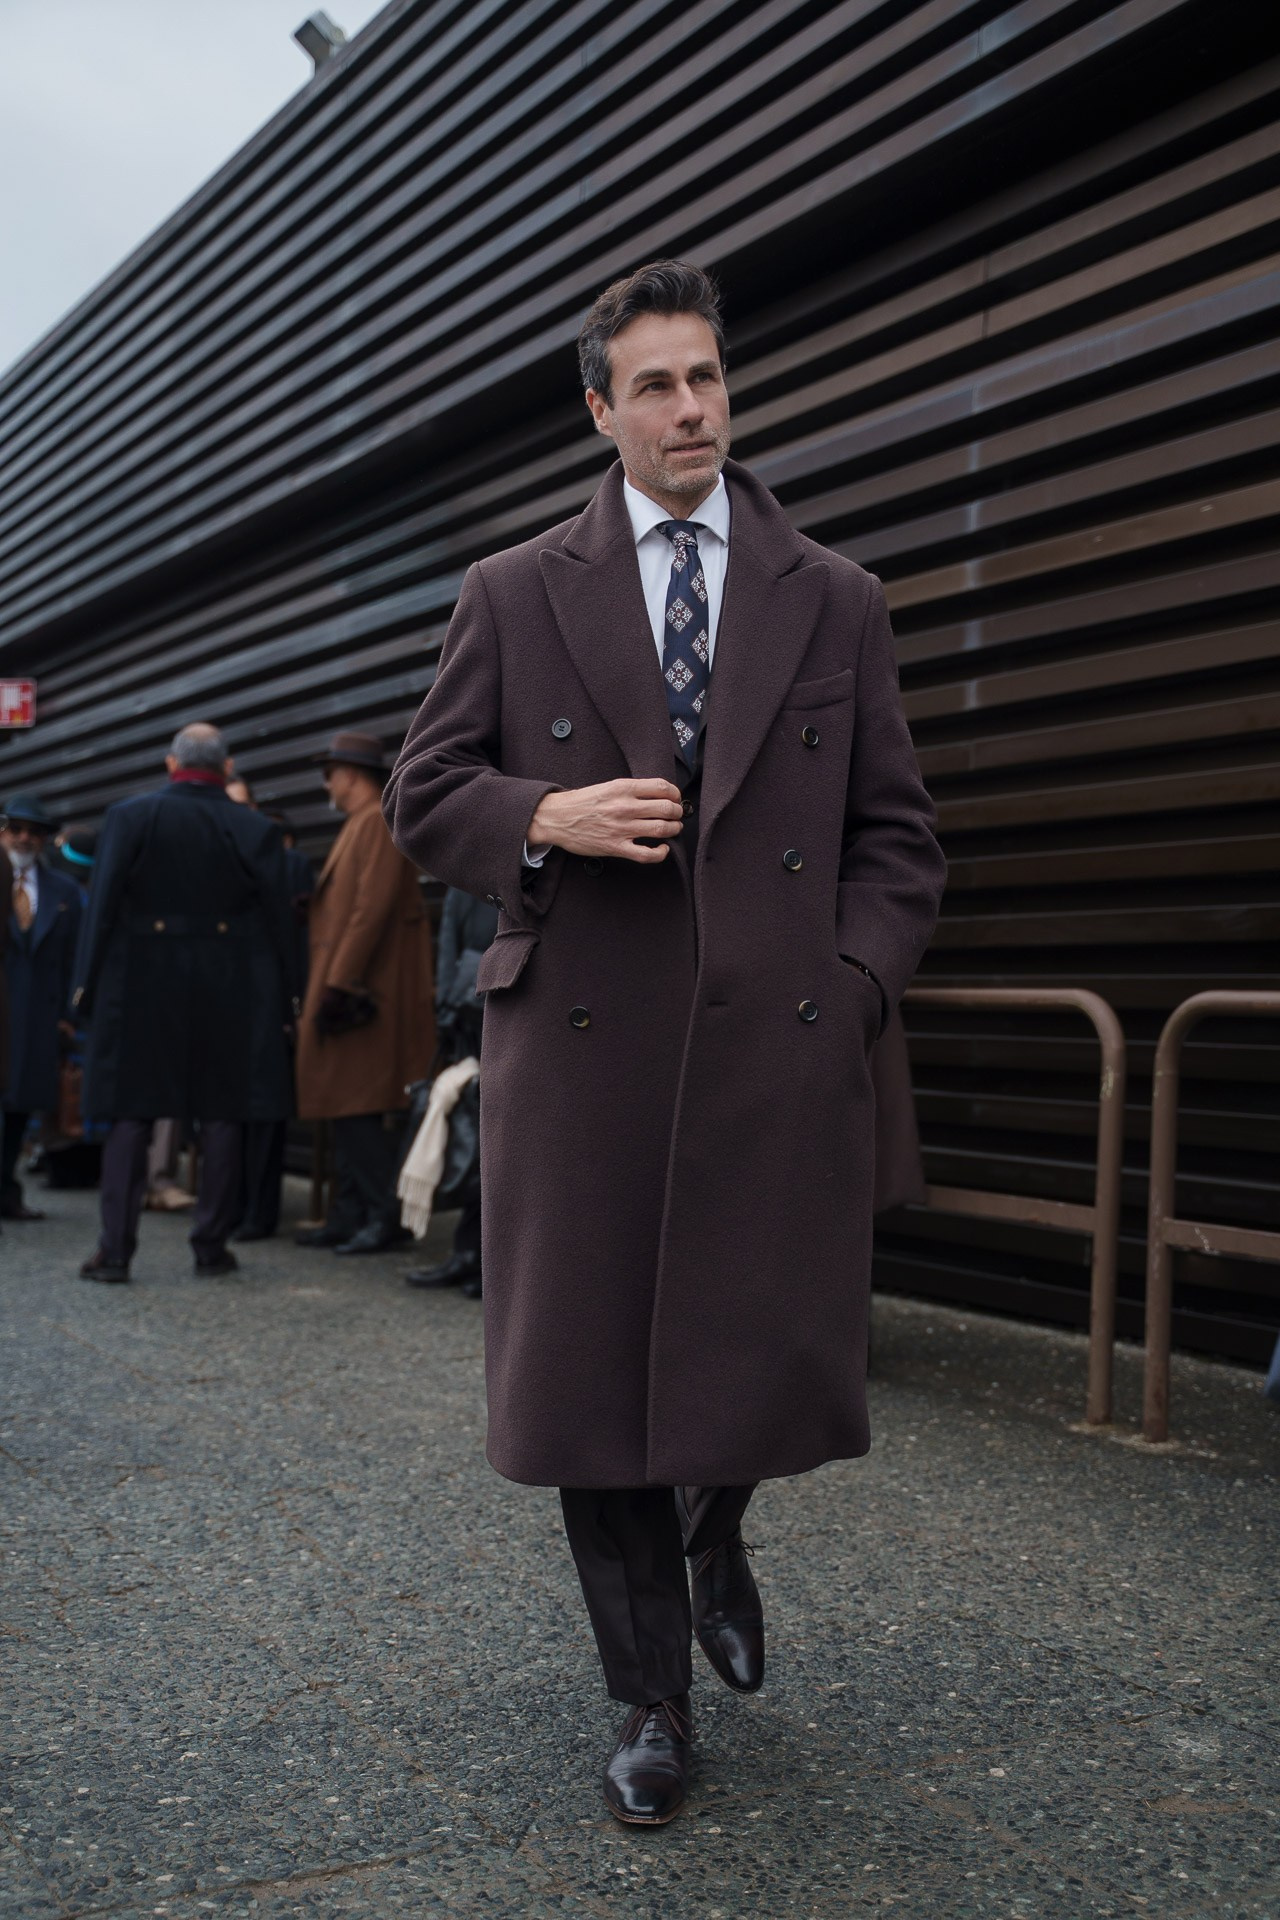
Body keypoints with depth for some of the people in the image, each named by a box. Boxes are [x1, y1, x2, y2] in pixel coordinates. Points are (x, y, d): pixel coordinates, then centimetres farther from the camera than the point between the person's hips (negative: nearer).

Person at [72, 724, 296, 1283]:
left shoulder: (129, 817, -2)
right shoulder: (255, 831, 0)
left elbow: (102, 906, -5)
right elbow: (276, 922, 1)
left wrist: (87, 981, 2)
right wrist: (282, 1003, 8)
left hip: (142, 990, 0)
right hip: (228, 996, 1)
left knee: (130, 1116, 5)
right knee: (221, 1116, 8)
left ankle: (115, 1248, 2)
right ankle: (211, 1245, 10)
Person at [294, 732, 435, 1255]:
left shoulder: (379, 821, -11)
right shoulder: (359, 826, 22)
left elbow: (373, 908, -20)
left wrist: (339, 981, -22)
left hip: (366, 993, -10)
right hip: (351, 986, 10)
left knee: (363, 1107, -9)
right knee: (347, 1105, 10)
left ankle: (386, 1215, -6)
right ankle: (350, 1215, 14)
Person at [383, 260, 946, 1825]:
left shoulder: (834, 601, 12)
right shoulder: (513, 595, 9)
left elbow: (895, 832, 12)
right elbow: (423, 796, 10)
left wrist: (855, 985, -3)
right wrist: (546, 820, -10)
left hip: (781, 1047, 1)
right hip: (582, 1045, 0)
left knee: (784, 1364, 2)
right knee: (594, 1375, 5)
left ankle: (713, 1535, 40)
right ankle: (651, 1702, 25)